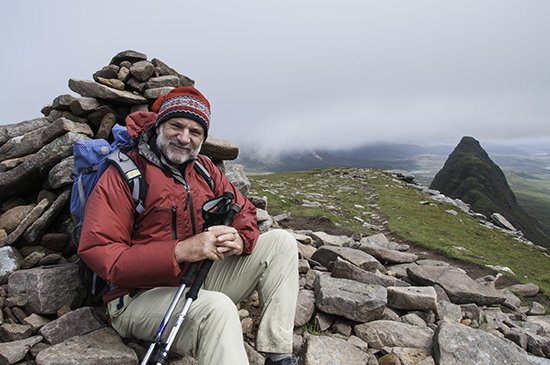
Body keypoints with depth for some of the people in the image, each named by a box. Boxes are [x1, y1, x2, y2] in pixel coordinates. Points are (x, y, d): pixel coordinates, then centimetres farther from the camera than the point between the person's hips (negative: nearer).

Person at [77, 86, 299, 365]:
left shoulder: (204, 169, 8)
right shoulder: (123, 174, -9)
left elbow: (243, 210, 12)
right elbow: (97, 253, -17)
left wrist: (239, 239, -15)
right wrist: (179, 251, -28)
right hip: (141, 296, -6)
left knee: (281, 242, -4)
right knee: (218, 308, -38)